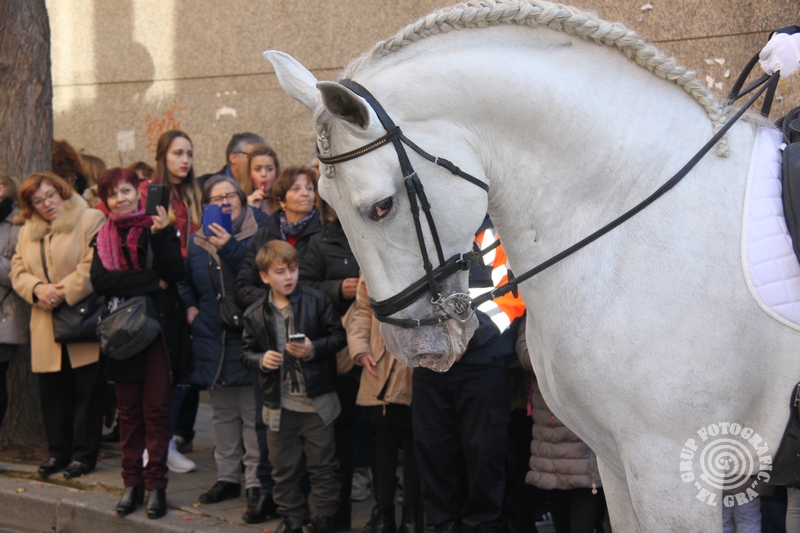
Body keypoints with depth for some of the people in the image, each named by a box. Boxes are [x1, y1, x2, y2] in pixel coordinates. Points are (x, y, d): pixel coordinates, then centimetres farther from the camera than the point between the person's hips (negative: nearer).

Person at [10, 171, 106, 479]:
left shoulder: (91, 220, -4)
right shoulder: (27, 233, 17)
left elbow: (94, 266, -14)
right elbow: (18, 272, 11)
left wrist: (65, 292, -16)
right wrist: (38, 289, -9)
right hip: (46, 328, 6)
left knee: (87, 392, -1)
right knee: (53, 392, 7)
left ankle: (83, 454, 6)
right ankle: (58, 451, 17)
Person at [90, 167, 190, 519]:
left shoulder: (158, 228, 2)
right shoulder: (104, 238, 9)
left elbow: (174, 273, -11)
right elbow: (100, 280, -8)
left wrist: (161, 235, -22)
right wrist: (152, 280, -12)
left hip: (159, 327, -3)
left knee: (156, 408, -3)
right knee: (129, 410, 6)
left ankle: (156, 484, 1)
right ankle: (132, 483, 12)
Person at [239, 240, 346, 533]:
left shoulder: (317, 301, -5)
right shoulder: (255, 314, 1)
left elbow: (338, 336, -3)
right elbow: (247, 352, 8)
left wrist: (314, 349, -19)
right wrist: (261, 360, -13)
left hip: (317, 402, -2)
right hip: (279, 406, 2)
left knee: (322, 465, 7)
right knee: (283, 468, 11)